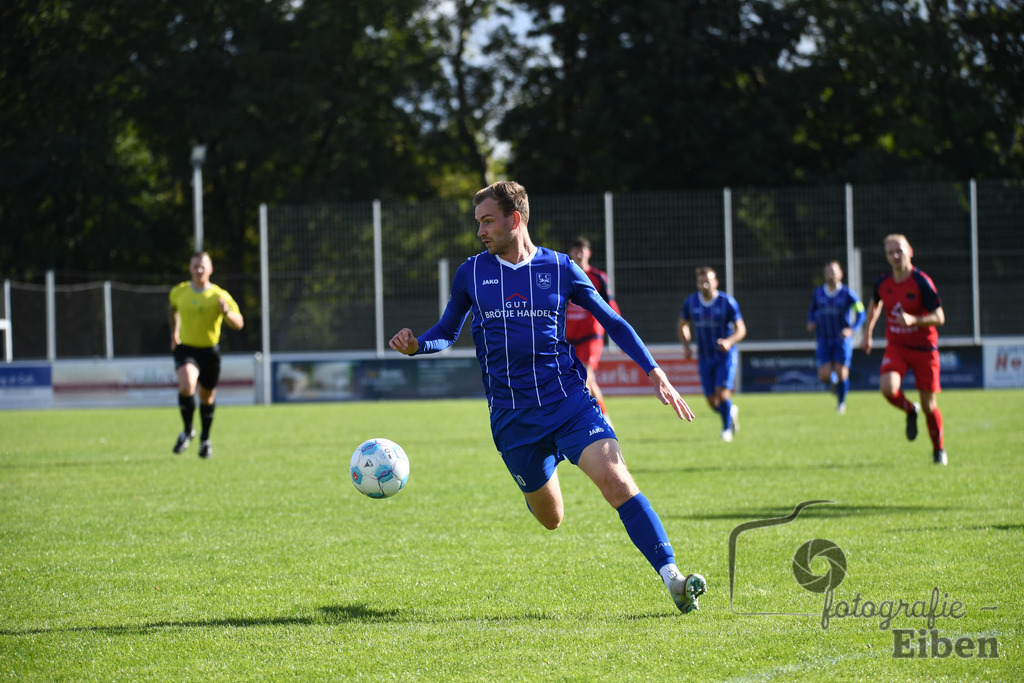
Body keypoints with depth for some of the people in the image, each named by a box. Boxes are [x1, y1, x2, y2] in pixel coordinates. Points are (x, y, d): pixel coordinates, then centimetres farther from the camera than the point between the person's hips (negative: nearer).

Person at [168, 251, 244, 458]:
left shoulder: (219, 295, -9)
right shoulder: (179, 292, -2)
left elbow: (238, 324, -11)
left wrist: (226, 312, -30)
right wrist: (174, 333, 21)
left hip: (210, 350, 0)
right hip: (185, 348, 0)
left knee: (207, 398, 12)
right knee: (186, 386, -27)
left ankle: (205, 439, 37)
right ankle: (188, 431, -7)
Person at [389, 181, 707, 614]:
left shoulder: (560, 268, 1)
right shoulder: (470, 274, 5)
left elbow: (611, 321, 9)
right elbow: (447, 332, 15)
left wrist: (655, 372, 3)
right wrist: (415, 345, -8)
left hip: (568, 399, -1)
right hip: (511, 415, 2)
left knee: (615, 480, -22)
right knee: (550, 518, 8)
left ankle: (670, 575, -26)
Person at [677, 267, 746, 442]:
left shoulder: (727, 302, -11)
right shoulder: (690, 302, -3)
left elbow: (741, 329, -7)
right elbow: (683, 326, 12)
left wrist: (729, 341, -27)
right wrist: (686, 345, -5)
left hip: (725, 354, -3)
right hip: (704, 357, 3)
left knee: (722, 394, -16)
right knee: (712, 402, 1)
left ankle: (727, 428, 8)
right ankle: (731, 412, 35)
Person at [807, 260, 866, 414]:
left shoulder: (848, 294, -7)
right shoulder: (817, 293, 4)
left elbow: (860, 313, -7)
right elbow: (812, 310, 20)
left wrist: (852, 329, -23)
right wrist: (811, 322, -1)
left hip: (842, 338, -2)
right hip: (824, 340, 2)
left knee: (841, 373, -7)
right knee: (824, 375, -9)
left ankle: (841, 402, 17)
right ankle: (834, 381, 29)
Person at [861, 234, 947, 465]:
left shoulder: (922, 282, -15)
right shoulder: (882, 283, -1)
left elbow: (939, 317, -17)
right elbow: (875, 304, 22)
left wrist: (913, 320, -32)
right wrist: (868, 333, 20)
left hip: (924, 348, -3)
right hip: (896, 346, 3)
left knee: (929, 404, 2)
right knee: (887, 387, -24)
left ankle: (939, 449, 26)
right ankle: (910, 411, 10)